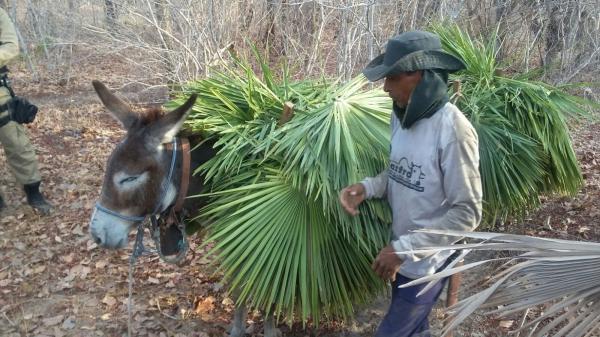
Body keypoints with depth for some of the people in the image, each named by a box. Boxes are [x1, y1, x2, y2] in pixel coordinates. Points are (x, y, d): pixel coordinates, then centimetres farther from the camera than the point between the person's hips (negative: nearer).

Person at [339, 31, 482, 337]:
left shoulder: (453, 131, -27)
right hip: (402, 253, 7)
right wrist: (366, 187, -10)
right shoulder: (401, 115, -3)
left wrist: (403, 248, -24)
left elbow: (467, 214, -24)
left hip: (427, 261, -7)